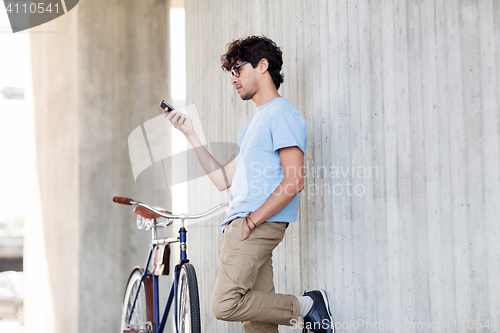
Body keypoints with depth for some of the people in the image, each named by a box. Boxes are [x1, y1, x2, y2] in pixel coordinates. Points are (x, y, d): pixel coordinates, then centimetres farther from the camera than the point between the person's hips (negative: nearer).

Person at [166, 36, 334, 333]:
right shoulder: (258, 122, 26)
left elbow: (294, 181, -15)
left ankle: (305, 306, -7)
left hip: (260, 225, -9)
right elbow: (223, 179, 22)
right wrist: (191, 134, 18)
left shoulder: (282, 114, -4)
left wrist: (252, 220, -18)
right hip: (244, 223, 9)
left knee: (226, 304, -19)